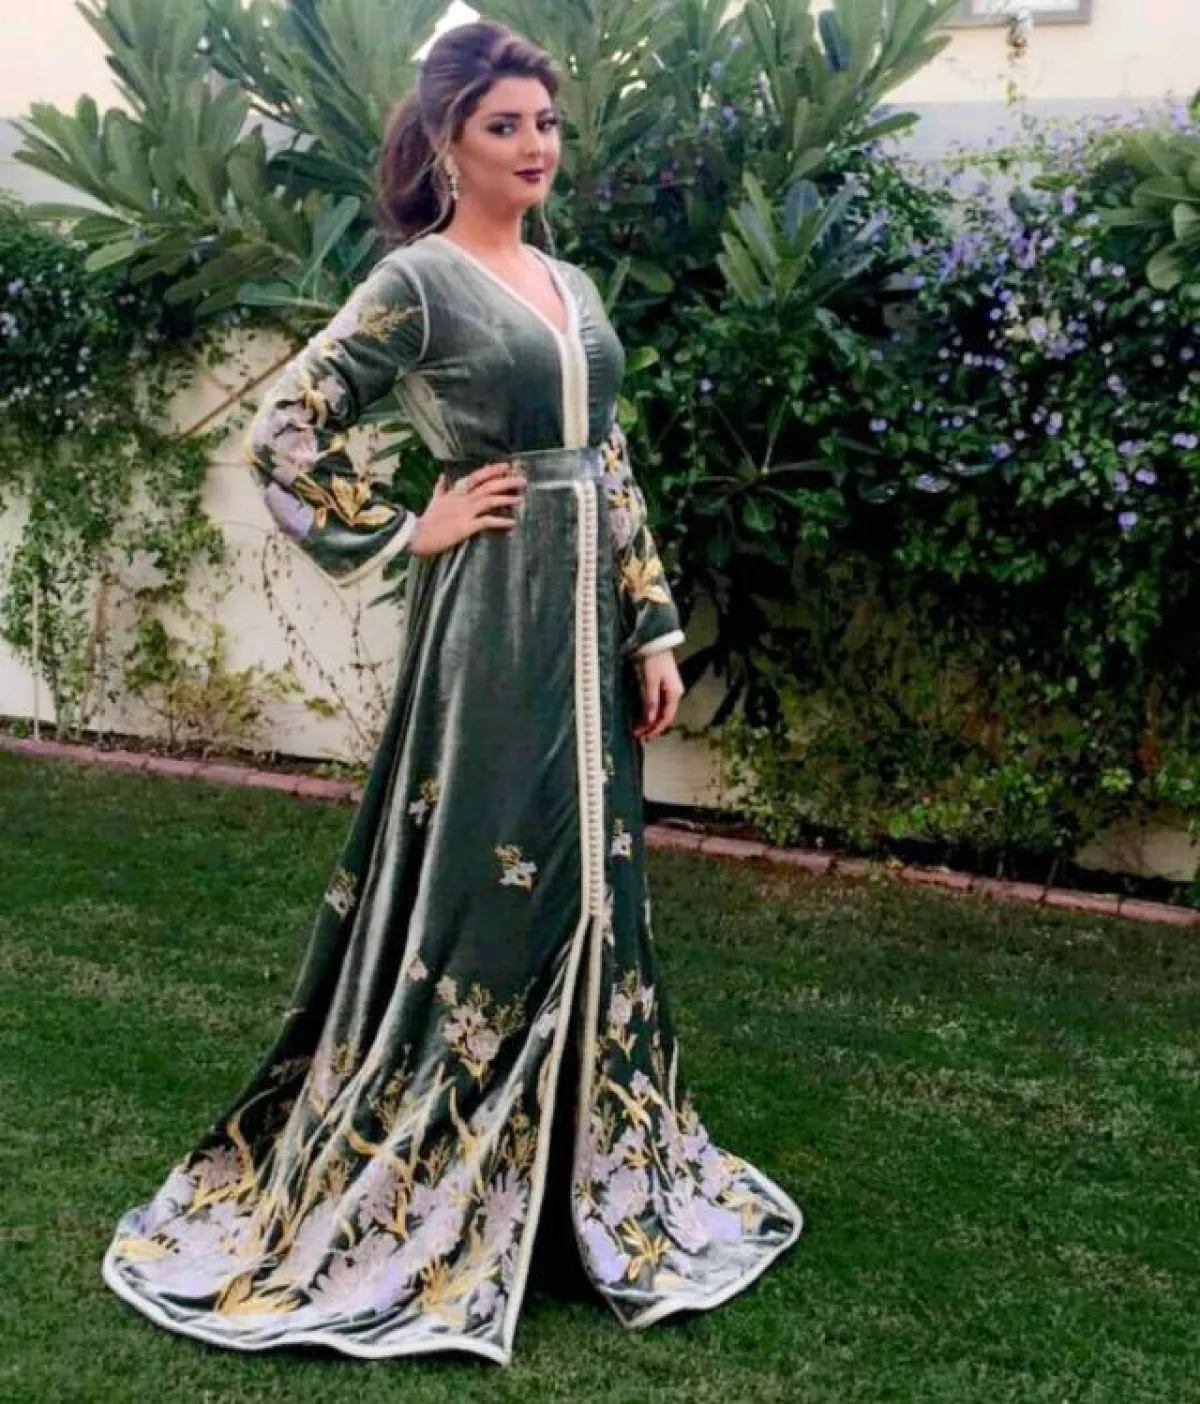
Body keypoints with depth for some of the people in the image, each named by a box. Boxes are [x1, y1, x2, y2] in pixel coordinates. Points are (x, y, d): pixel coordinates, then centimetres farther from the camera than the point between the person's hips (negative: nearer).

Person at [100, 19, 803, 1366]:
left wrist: (654, 630, 10)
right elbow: (281, 437, -10)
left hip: (589, 616, 7)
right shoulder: (418, 280, -6)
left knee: (588, 890, 13)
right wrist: (404, 535, -8)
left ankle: (596, 1170, 29)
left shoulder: (573, 286, 14)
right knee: (483, 892, 0)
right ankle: (425, 1190, 18)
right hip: (493, 615, -7)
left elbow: (611, 467, 15)